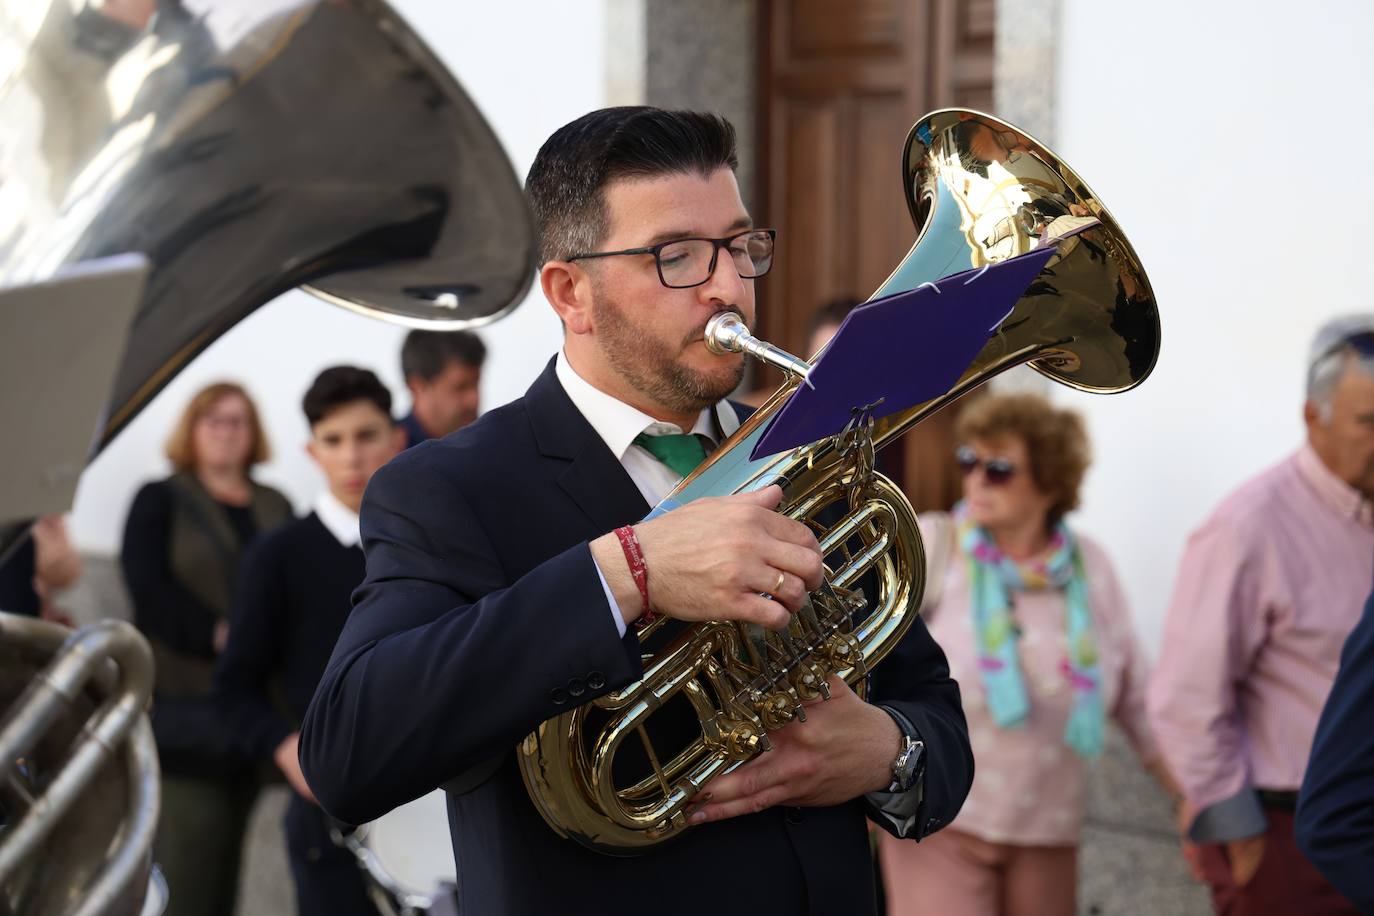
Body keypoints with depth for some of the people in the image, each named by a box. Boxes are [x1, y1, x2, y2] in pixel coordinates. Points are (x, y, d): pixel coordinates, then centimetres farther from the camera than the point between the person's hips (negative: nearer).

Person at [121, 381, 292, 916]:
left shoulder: (276, 508, 19)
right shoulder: (159, 501, 6)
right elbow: (147, 585, -6)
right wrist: (216, 634, -14)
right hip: (184, 702, -4)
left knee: (229, 842, 5)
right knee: (186, 834, -13)